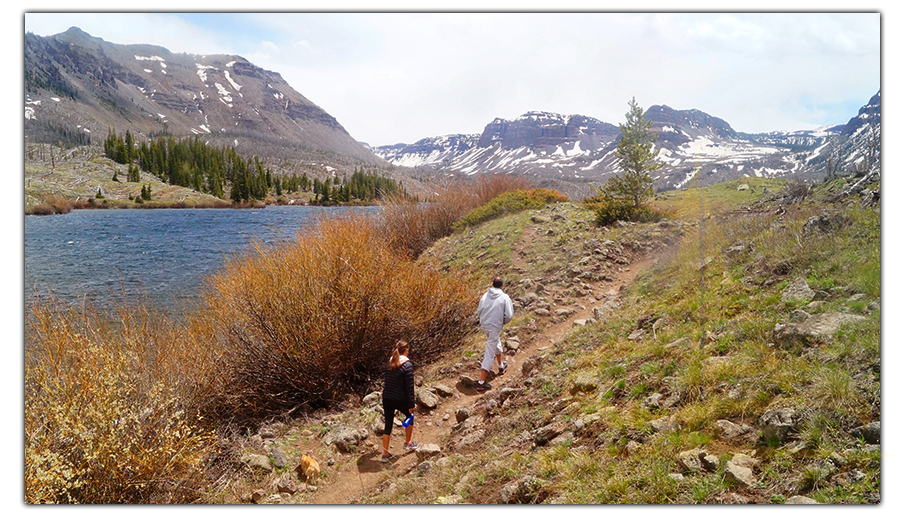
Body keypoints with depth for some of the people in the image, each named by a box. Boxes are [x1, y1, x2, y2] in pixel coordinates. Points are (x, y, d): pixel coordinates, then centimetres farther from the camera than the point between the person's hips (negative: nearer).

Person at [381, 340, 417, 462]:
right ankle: (408, 443, 35)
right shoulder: (407, 364, -15)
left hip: (386, 398, 5)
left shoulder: (389, 362, 3)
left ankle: (385, 454, 17)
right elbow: (410, 386, -14)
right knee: (410, 416, 24)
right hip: (400, 400, -5)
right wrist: (411, 405, -9)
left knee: (388, 426, 12)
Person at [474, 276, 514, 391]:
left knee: (496, 344, 30)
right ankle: (481, 382, -2)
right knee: (490, 353, -1)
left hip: (484, 325, 6)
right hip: (494, 327, -6)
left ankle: (501, 365, 52)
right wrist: (502, 322, 8)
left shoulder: (485, 295, 0)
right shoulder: (505, 298, -10)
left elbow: (479, 311, 2)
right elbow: (509, 316, -12)